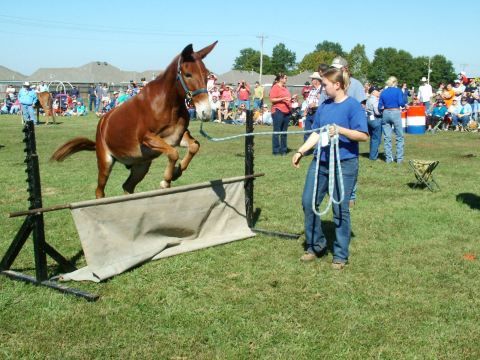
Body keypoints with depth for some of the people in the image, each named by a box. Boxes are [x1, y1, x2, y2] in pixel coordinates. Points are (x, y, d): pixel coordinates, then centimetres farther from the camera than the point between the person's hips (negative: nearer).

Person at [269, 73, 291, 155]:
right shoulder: (275, 87, -6)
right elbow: (272, 99, -13)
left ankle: (283, 150, 16)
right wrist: (282, 99, -20)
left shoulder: (285, 88, 18)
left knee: (284, 132, 10)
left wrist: (291, 99, 12)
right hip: (278, 111, -8)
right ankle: (276, 150, 0)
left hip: (286, 112, 8)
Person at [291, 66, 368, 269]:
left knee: (340, 210, 1)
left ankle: (340, 256, 16)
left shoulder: (353, 106, -10)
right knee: (308, 202, 7)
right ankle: (316, 246, 25)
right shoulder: (325, 106, 9)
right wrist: (301, 151, 7)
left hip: (344, 165, -6)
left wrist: (340, 130, -26)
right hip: (320, 162, 7)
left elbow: (363, 135, -15)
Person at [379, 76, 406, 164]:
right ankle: (399, 158, 3)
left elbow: (380, 107, 4)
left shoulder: (383, 92, 7)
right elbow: (401, 103, -11)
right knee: (399, 137, 5)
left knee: (387, 137, 7)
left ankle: (388, 158, 9)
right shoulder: (398, 90, -2)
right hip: (395, 113, -3)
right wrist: (405, 105, 10)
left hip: (386, 114, 3)